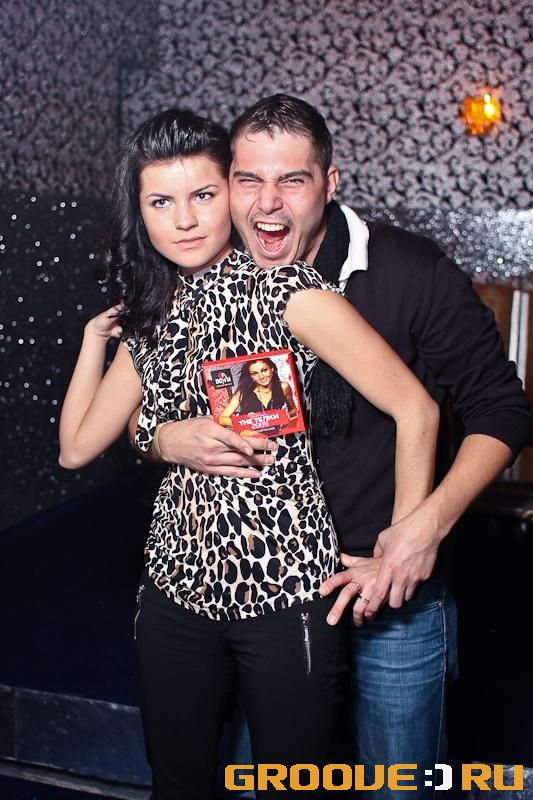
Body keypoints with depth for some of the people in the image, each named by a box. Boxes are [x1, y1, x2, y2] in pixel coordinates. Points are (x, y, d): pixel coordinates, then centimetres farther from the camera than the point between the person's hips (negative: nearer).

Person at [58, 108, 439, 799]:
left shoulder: (279, 289, -13)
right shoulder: (149, 314, 8)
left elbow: (415, 409, -16)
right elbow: (76, 446, 9)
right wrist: (96, 335, 10)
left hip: (285, 589, -5)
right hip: (178, 589, 6)